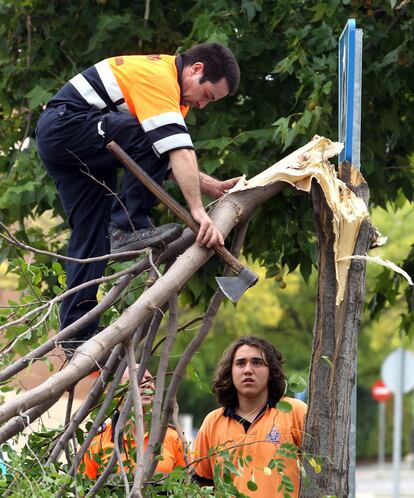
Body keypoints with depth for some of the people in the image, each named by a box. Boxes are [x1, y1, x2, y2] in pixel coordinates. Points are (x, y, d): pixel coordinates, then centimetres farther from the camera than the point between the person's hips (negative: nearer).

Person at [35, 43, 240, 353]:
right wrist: (198, 211, -35)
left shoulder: (175, 92, 13)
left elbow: (170, 160, 12)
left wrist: (213, 186, -1)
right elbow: (179, 149, -30)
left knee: (90, 234, 7)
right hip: (66, 122, -11)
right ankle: (128, 227, -21)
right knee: (151, 139, -25)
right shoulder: (159, 76, -20)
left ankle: (77, 333, 8)